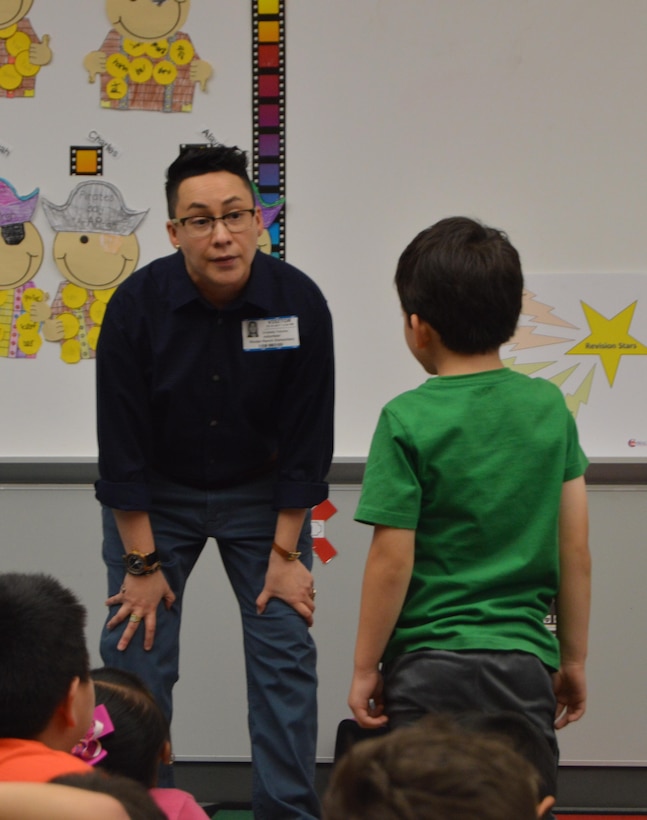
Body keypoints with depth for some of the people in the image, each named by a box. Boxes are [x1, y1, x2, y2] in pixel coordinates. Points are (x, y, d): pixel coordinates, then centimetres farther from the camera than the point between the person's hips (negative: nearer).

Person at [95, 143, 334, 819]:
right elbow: (121, 444, -15)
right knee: (137, 650, -2)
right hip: (155, 496, 0)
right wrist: (142, 561, -13)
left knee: (285, 654, -1)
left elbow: (307, 440, -12)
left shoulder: (299, 302, -19)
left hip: (262, 492, 1)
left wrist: (284, 551, -10)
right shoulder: (137, 305, -21)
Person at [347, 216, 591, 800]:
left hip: (428, 665, -3)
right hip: (524, 661, 3)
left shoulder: (407, 421, -10)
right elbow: (576, 553, 4)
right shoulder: (550, 408, 2)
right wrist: (574, 659, 14)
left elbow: (391, 561, -10)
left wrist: (364, 669, 1)